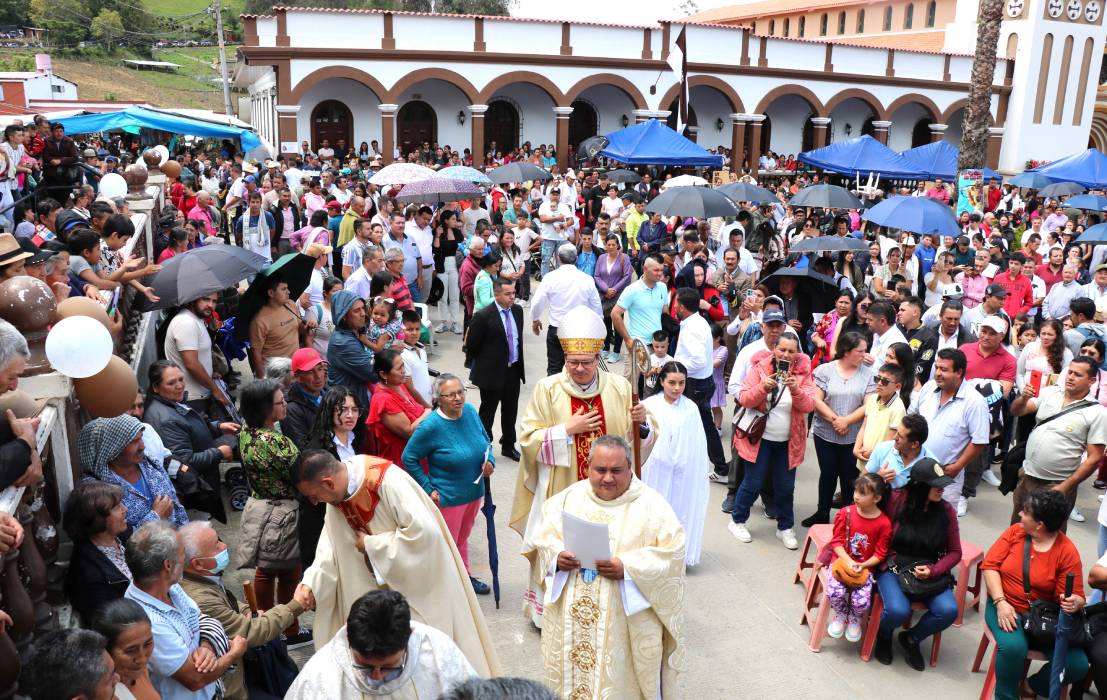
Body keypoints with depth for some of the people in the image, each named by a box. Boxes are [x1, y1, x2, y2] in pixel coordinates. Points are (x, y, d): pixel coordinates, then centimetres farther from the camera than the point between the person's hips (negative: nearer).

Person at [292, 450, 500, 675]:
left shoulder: (385, 481, -30)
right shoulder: (338, 491, -7)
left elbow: (423, 530, -33)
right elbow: (331, 542, -1)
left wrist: (371, 544, -22)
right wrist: (309, 584, -15)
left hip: (421, 576, -6)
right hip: (385, 579, 7)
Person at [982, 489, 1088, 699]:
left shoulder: (1067, 552, -8)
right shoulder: (1015, 531, -2)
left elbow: (1076, 597, -5)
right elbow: (990, 565, -5)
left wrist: (1074, 603, -30)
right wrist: (1001, 602, -18)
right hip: (1006, 607, -1)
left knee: (1078, 665, -17)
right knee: (1013, 647, -31)